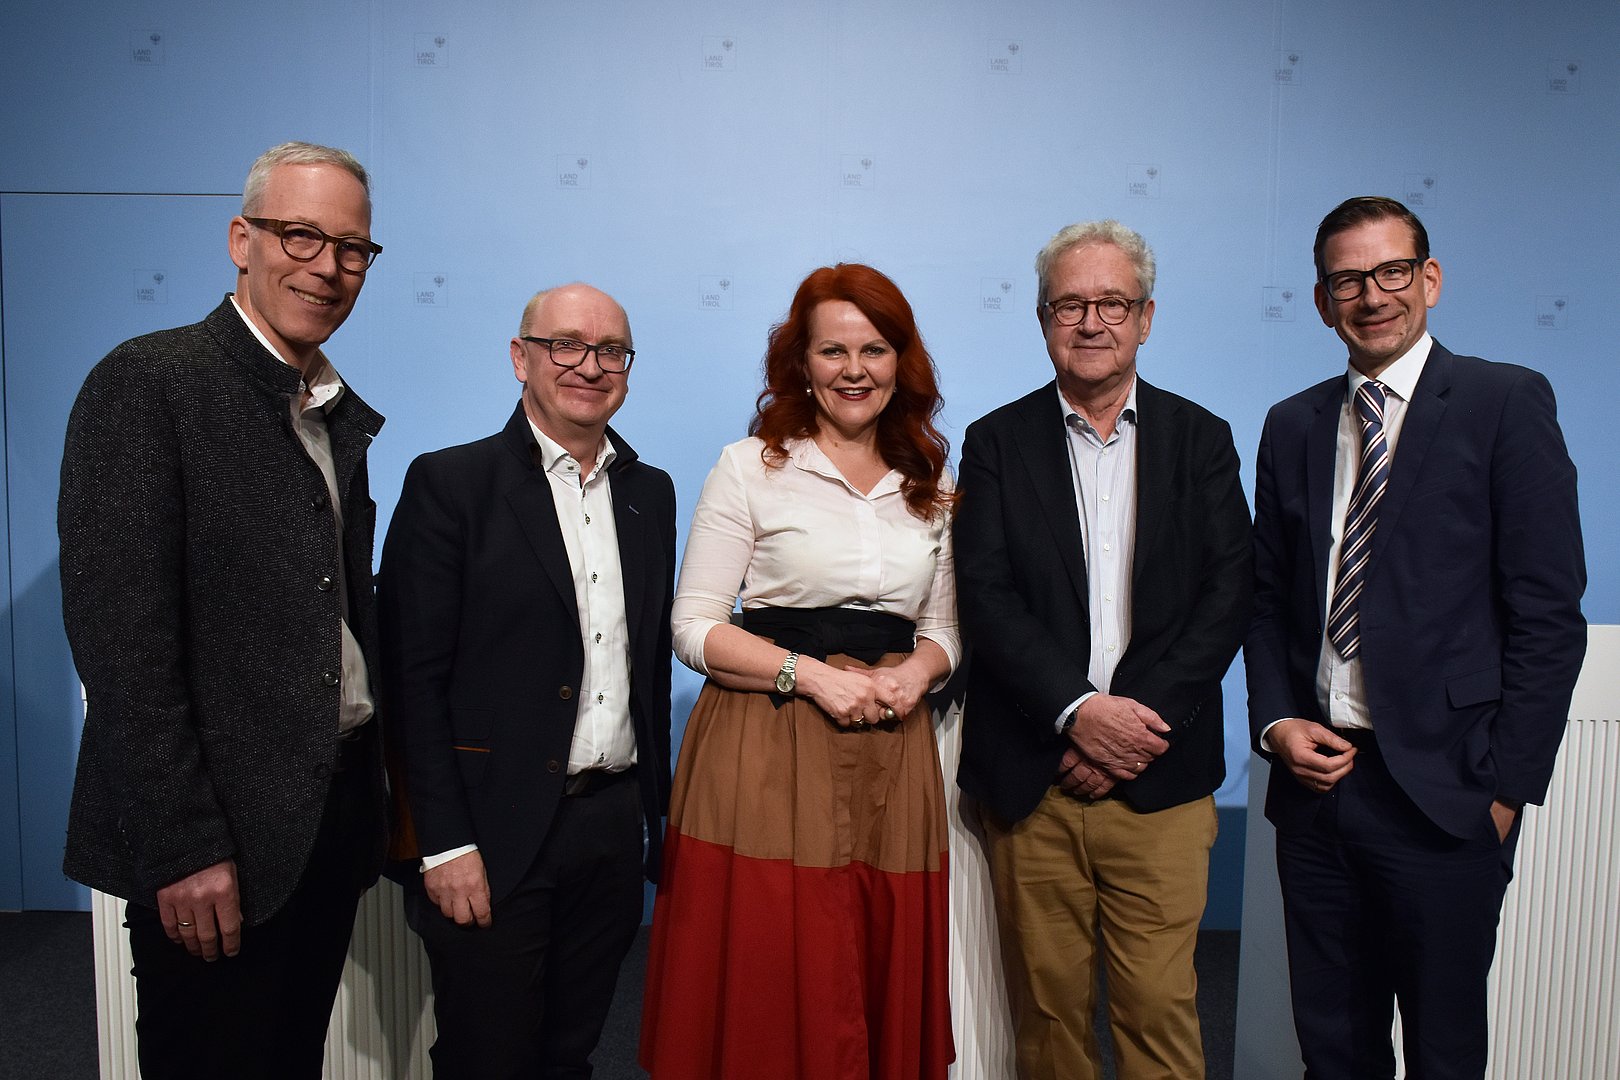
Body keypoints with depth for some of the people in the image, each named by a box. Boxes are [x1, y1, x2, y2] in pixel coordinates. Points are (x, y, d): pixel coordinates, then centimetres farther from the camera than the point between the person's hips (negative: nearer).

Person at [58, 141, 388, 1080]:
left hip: (337, 816, 7)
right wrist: (183, 846, -19)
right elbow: (120, 633, -17)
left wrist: (377, 785, 10)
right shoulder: (148, 381, -11)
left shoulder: (343, 413, 11)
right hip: (216, 840, -7)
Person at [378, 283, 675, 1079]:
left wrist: (658, 809, 10)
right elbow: (414, 676, -10)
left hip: (615, 827, 5)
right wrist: (445, 844, -13)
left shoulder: (650, 493, 10)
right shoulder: (449, 484, -6)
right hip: (496, 833, -4)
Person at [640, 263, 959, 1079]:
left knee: (884, 993, 10)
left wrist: (917, 671, -6)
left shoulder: (931, 484, 12)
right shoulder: (750, 467, -1)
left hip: (894, 755, 4)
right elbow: (694, 628, -5)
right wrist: (812, 674, -16)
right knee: (765, 1002, 0)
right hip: (765, 753, -4)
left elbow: (943, 627, 16)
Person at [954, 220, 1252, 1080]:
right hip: (1031, 778, 0)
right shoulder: (997, 442, 5)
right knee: (1046, 1002, 9)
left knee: (1159, 1003, 3)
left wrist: (1139, 723, -10)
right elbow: (985, 598, -5)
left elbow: (1227, 596, 0)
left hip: (1160, 779, 1)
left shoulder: (1201, 439, 8)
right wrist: (1077, 709, -16)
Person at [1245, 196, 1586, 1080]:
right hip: (1314, 778, 4)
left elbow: (1548, 616, -8)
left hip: (1440, 797, -4)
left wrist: (1507, 785, -10)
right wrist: (1275, 722, -1)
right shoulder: (1292, 426, 10)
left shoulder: (1506, 403, -4)